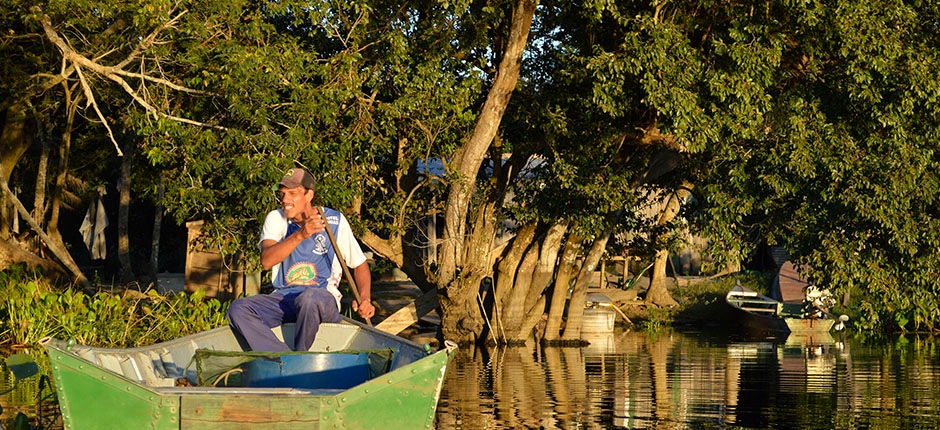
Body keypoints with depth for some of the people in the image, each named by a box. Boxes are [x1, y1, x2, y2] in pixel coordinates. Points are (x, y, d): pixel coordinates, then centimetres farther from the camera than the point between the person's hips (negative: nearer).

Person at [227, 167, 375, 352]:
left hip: (324, 299, -3)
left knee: (308, 297, -38)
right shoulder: (276, 219, 4)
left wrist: (365, 299, -8)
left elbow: (360, 264, 10)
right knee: (238, 309, -23)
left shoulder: (335, 221, 1)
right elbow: (266, 261, -14)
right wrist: (300, 235, -27)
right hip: (282, 300, 3)